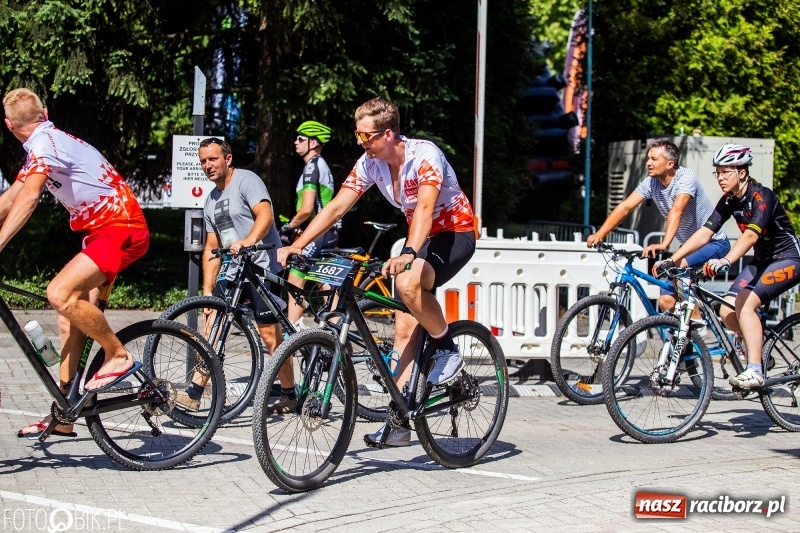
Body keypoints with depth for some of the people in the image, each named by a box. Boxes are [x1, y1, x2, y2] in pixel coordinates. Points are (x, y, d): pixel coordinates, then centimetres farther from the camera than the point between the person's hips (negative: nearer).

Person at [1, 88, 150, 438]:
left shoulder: (44, 143, -15)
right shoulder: (47, 144, 17)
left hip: (121, 229, -10)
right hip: (102, 230, 10)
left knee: (60, 294, -26)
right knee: (70, 320, 7)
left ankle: (119, 356, -9)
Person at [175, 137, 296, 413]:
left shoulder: (246, 181, -6)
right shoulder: (211, 200, 18)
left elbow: (265, 215, -24)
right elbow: (211, 248, 18)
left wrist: (249, 241, -42)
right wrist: (207, 292, 9)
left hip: (262, 268, -8)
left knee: (269, 333, -8)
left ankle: (289, 395, 5)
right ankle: (193, 392, -5)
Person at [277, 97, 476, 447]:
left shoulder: (424, 155, -27)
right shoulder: (370, 163, -7)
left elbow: (425, 206, -42)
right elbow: (336, 207, -8)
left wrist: (407, 254, -58)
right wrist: (296, 245, -17)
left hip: (455, 233, -7)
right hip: (420, 238, 7)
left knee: (408, 283, -36)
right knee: (404, 330, -1)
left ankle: (447, 349, -13)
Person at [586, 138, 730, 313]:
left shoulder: (686, 177, -24)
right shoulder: (651, 182, -6)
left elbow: (676, 210, -39)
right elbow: (625, 207, -11)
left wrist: (664, 244, -53)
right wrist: (599, 235, -23)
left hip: (714, 242, -7)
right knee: (666, 302, -3)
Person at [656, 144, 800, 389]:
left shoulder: (761, 196, -23)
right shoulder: (729, 201, -2)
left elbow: (751, 234, -39)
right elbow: (704, 233, -6)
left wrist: (725, 261, -55)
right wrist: (671, 260, -16)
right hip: (761, 260, 8)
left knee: (744, 303, -27)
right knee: (727, 312, -8)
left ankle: (754, 371, -24)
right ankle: (757, 348, 16)